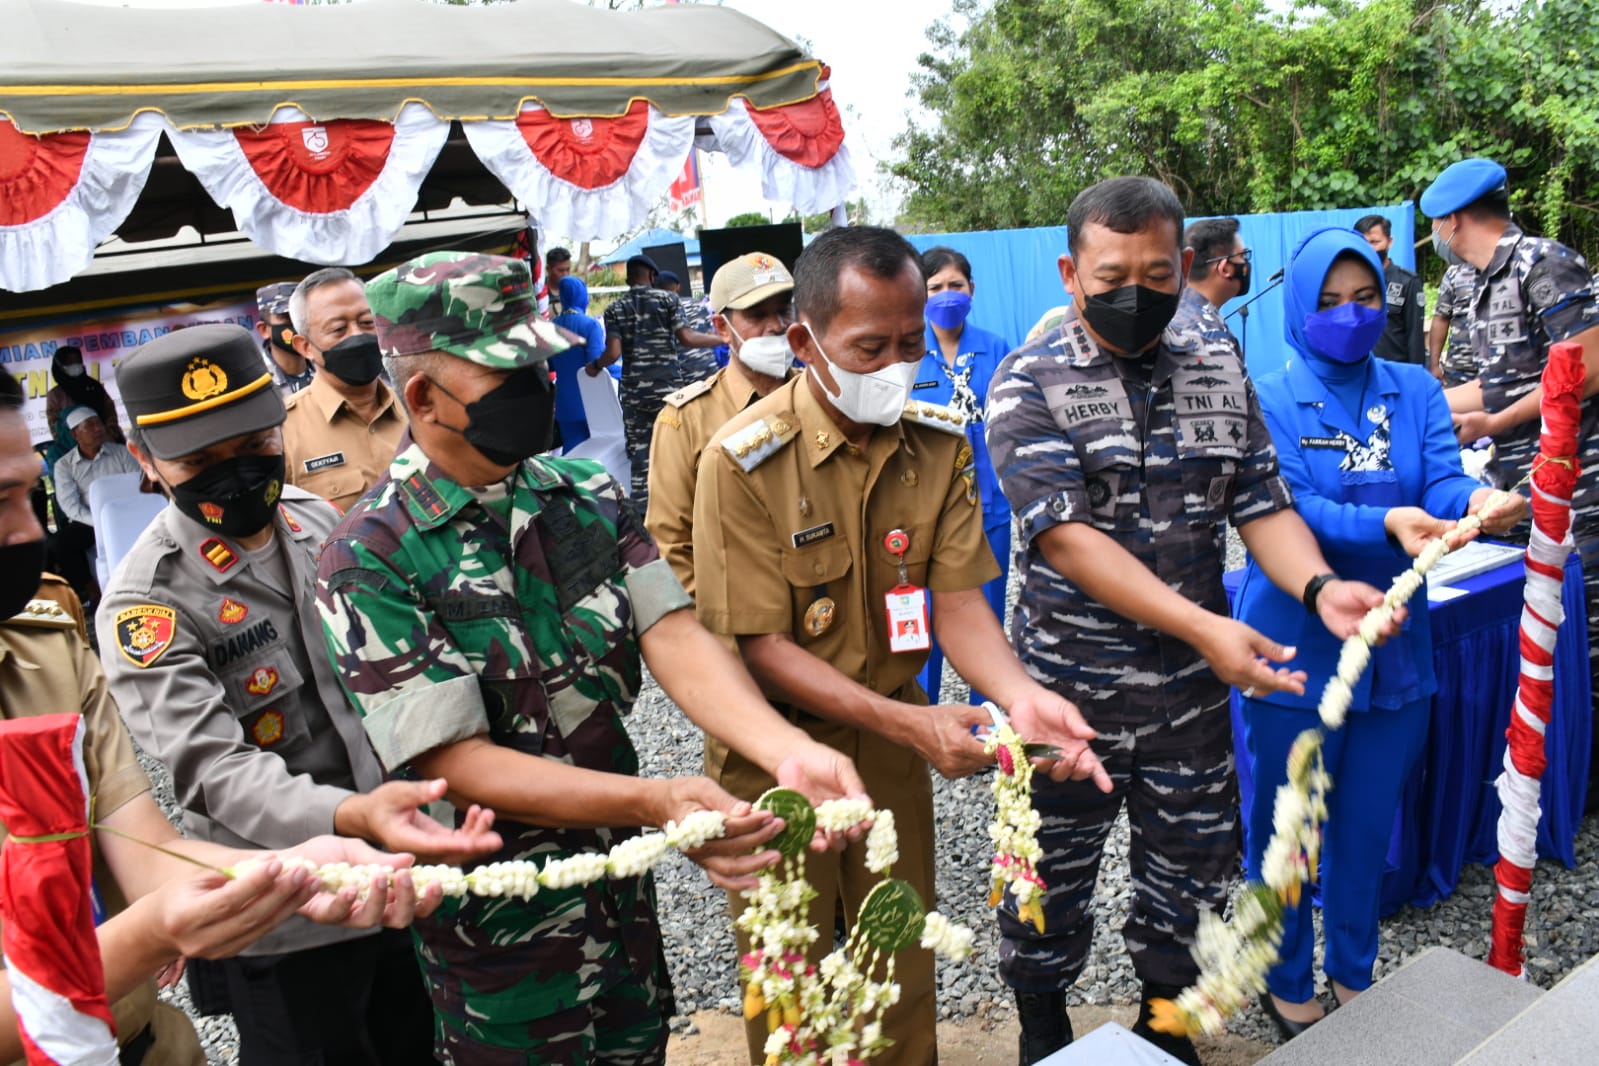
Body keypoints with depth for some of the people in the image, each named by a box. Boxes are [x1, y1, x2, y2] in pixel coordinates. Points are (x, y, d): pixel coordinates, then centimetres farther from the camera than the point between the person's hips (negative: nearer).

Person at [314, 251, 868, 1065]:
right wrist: (651, 803, -35)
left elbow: (672, 636, -11)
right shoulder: (371, 561, -19)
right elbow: (458, 763, -22)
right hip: (500, 926, -5)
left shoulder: (585, 494, -3)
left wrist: (787, 751, -29)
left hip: (621, 879, 5)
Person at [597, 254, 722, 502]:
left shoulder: (615, 309, 6)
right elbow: (686, 338, -6)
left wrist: (595, 366, 15)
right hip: (668, 384, -2)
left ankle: (642, 509, 10)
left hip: (634, 389, 3)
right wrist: (722, 338, 6)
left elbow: (614, 352, -5)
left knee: (640, 454, 8)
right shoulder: (667, 299, 2)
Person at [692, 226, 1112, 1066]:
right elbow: (758, 646, -21)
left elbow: (956, 599, -9)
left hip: (892, 738, 4)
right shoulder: (743, 461, -21)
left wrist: (1019, 695, -29)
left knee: (905, 965, 22)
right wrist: (909, 722, -30)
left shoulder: (940, 442, -7)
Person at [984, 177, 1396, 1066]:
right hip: (1069, 692, -3)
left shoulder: (1221, 369, 4)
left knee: (1193, 871, 19)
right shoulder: (1029, 384, -10)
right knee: (1051, 879, 13)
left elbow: (1263, 502, 3)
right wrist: (1201, 625, -29)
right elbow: (1068, 536, -20)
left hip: (1194, 692, 4)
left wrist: (1319, 585, -18)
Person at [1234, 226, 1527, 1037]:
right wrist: (1387, 525, -34)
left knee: (1369, 823, 18)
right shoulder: (1269, 400, -7)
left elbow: (1444, 485, -7)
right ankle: (1287, 985, 31)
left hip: (1396, 645, 4)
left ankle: (1353, 970, 41)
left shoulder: (1415, 391, 5)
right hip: (1297, 647, -4)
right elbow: (1286, 511, -18)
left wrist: (1476, 505, -30)